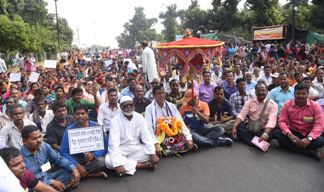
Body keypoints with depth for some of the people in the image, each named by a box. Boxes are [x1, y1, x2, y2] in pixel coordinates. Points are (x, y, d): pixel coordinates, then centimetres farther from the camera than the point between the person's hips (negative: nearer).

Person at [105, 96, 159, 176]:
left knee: (151, 154, -22)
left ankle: (126, 163, -14)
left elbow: (147, 137, -8)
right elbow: (114, 143, -26)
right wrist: (118, 164, -38)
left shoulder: (139, 117, -6)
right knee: (109, 160, -32)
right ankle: (142, 165, -21)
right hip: (121, 150, -2)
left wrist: (152, 154, -23)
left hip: (136, 148, 2)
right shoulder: (116, 120, -17)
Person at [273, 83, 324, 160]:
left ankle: (288, 145, -20)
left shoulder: (315, 106, -10)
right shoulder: (287, 104, -7)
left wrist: (309, 138, -32)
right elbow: (281, 121, -10)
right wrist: (289, 134, -28)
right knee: (276, 132, -27)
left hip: (308, 134, -1)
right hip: (293, 133, 2)